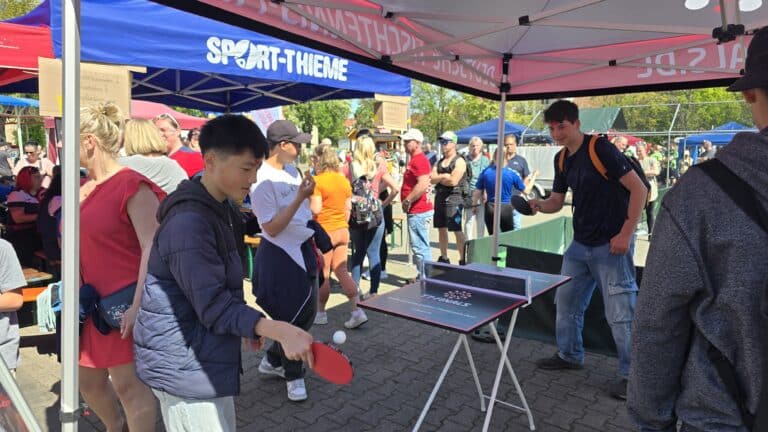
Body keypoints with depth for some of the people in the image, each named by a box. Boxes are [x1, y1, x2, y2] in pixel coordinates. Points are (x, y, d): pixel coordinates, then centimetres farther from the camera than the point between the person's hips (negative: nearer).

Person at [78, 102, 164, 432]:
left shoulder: (131, 185, -16)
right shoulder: (85, 189, 10)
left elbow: (152, 248, -22)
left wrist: (138, 304, -26)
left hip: (123, 304, -9)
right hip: (92, 303, 9)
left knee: (128, 384, 2)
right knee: (88, 380, 20)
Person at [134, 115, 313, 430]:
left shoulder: (216, 210, 7)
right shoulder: (189, 223, -26)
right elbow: (215, 307, -29)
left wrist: (249, 326, 14)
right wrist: (280, 331, -38)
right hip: (186, 367, -10)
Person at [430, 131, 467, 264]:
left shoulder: (459, 161, -6)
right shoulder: (439, 162, 16)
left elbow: (453, 181, -18)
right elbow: (432, 179, 4)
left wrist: (438, 177, -4)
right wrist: (445, 176, -12)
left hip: (454, 198, -7)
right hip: (440, 197, 8)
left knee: (457, 230, -8)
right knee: (441, 229, 13)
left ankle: (463, 259, -3)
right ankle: (444, 258, 24)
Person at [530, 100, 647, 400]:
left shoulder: (600, 149, -16)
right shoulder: (561, 159, 7)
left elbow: (638, 189, -16)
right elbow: (557, 201, 13)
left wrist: (626, 234, -18)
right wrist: (539, 205, -10)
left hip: (611, 245, -8)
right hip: (580, 244, 8)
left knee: (619, 312, -1)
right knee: (566, 301, 15)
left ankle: (630, 373, 16)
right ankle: (569, 355, 34)